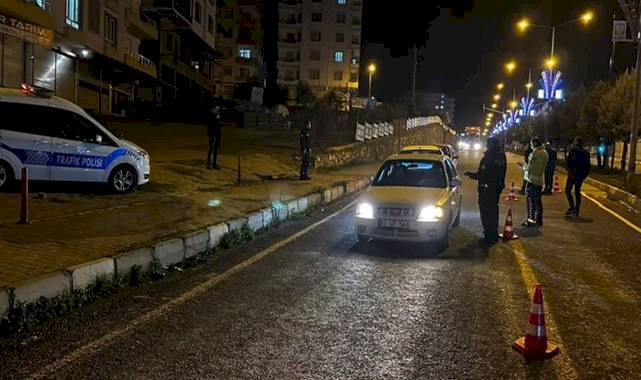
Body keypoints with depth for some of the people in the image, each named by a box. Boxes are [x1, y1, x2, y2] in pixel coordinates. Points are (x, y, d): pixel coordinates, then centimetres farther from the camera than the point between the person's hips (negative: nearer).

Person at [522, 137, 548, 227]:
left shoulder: (535, 153, -17)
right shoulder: (545, 152, 11)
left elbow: (529, 167, -17)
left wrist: (524, 166, 3)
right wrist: (527, 166, 13)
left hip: (532, 179, -8)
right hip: (540, 180, 8)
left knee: (531, 201, -2)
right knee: (538, 201, 14)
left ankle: (530, 220, 1)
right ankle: (538, 220, 19)